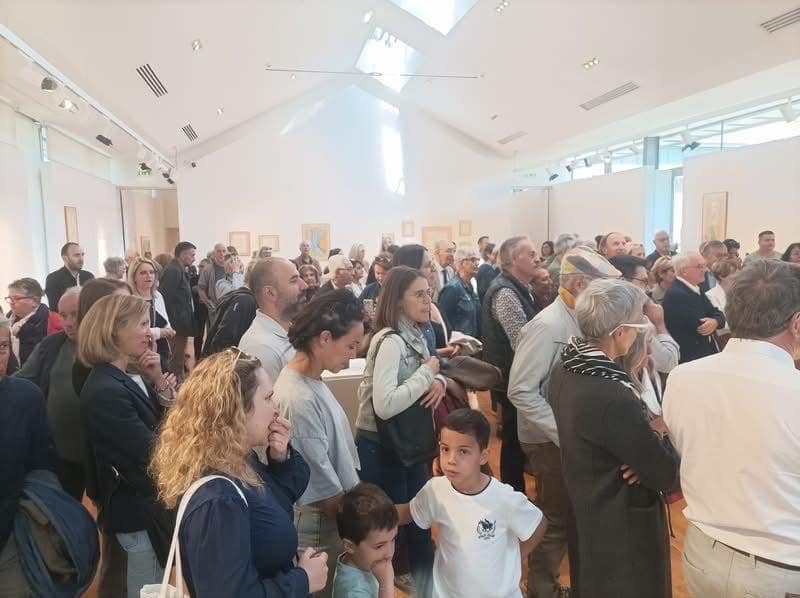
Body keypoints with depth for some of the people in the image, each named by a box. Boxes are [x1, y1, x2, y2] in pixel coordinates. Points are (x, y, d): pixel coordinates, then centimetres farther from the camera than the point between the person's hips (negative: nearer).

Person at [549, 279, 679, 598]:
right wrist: (658, 434, -6)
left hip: (584, 511, 8)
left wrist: (646, 439, -10)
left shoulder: (564, 368, -7)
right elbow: (666, 474, -23)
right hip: (622, 527, -7)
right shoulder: (612, 397, -35)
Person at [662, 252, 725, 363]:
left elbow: (719, 315, 4)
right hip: (689, 359, -9)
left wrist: (715, 322, -18)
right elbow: (700, 326, -24)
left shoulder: (695, 289, 10)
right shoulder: (676, 295, -20)